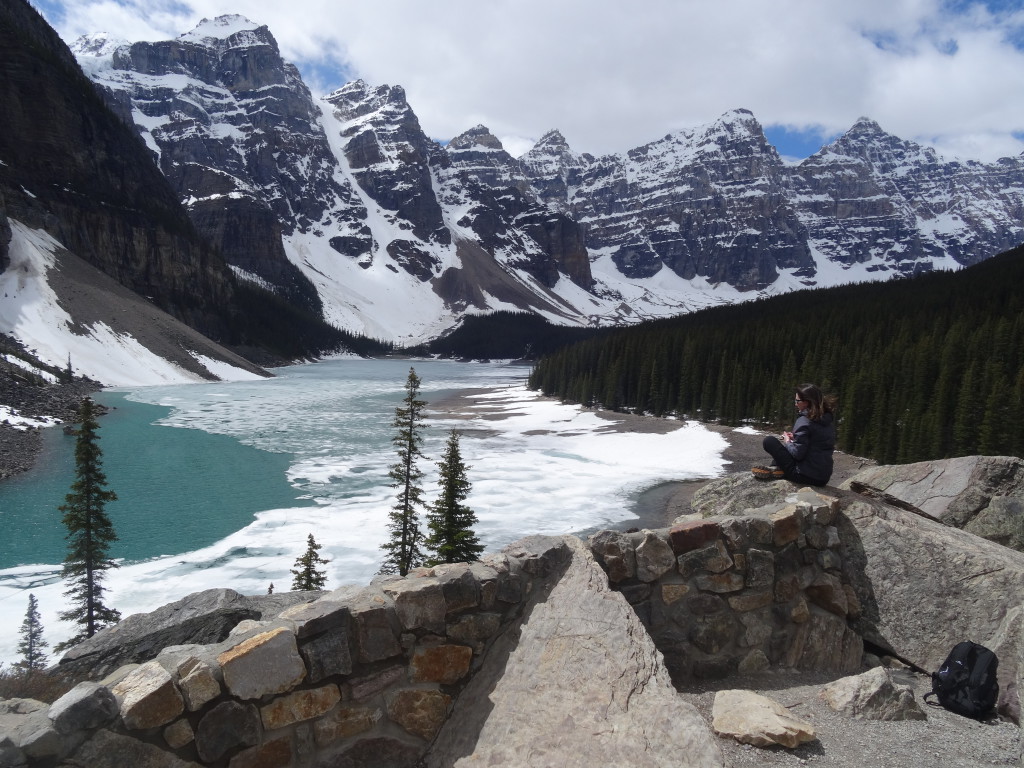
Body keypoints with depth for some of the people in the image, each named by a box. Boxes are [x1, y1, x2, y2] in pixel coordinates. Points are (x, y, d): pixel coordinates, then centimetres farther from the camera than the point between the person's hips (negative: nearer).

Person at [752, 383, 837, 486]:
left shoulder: (804, 420, -17)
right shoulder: (828, 419, 6)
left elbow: (797, 453, -19)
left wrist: (788, 442, -1)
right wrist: (796, 438, 12)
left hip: (806, 476, -8)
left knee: (769, 441, -2)